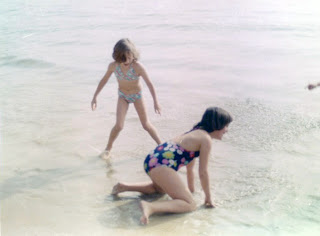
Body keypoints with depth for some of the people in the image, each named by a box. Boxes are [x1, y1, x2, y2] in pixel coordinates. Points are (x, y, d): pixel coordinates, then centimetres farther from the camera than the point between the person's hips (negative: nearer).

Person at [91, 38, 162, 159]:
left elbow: (149, 83, -25)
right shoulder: (113, 66, -22)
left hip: (137, 95, -1)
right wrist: (95, 97, -4)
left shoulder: (138, 67, -31)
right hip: (123, 96, 1)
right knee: (119, 125, -11)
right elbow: (104, 80, -6)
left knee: (146, 124, 9)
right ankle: (108, 148, 11)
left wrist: (155, 102, -26)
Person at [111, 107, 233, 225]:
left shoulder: (196, 133, 23)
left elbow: (190, 167, 31)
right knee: (190, 205, -10)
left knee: (161, 188, 41)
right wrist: (208, 198, 7)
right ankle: (150, 207, -29)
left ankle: (124, 186, 28)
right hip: (161, 165, -10)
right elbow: (203, 172, -5)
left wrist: (191, 189, 39)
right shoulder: (206, 139, -5)